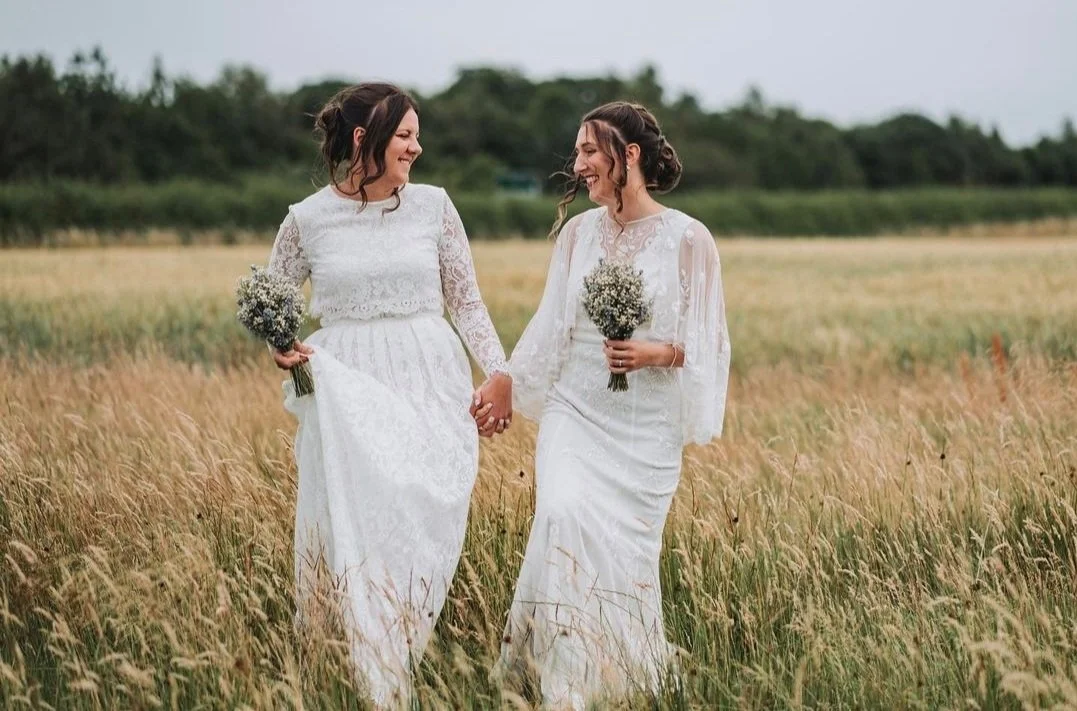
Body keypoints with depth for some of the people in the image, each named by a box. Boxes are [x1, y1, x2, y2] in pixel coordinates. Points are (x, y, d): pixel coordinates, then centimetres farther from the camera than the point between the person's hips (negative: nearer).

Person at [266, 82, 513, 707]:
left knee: (421, 529, 1)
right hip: (346, 391, -1)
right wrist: (279, 346, -7)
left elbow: (467, 302, 9)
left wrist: (500, 373, 0)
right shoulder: (308, 220, 1)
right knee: (354, 530, -5)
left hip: (431, 387, 2)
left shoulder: (433, 205, 4)